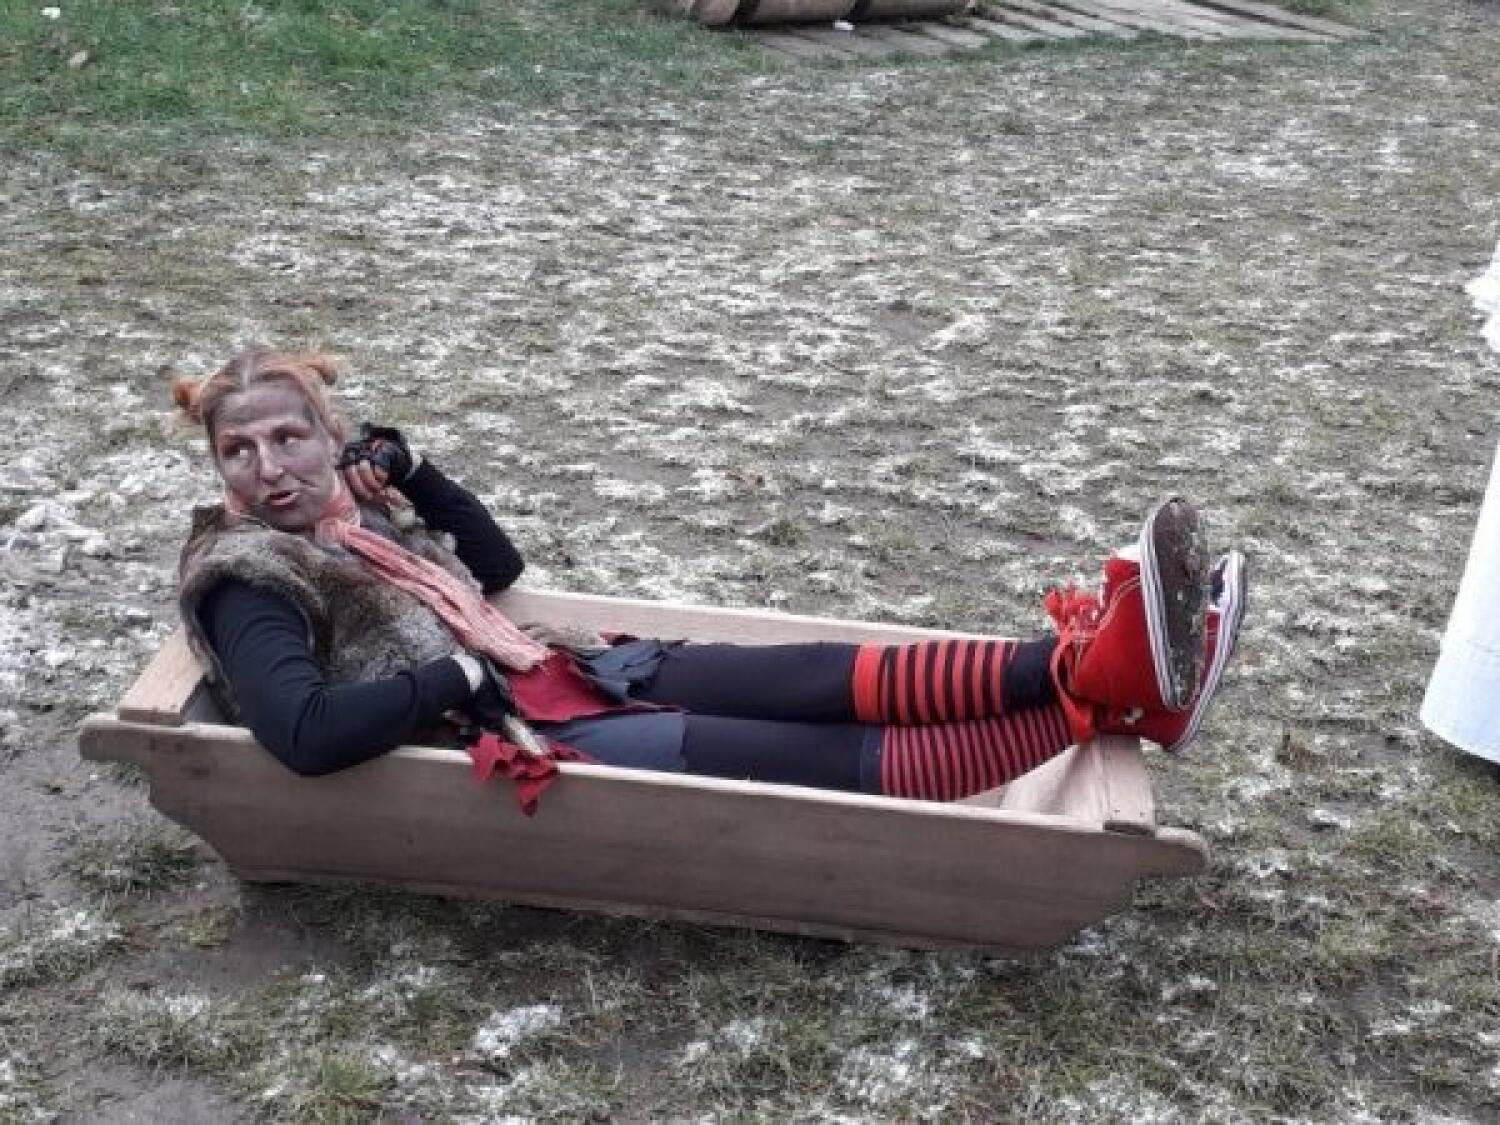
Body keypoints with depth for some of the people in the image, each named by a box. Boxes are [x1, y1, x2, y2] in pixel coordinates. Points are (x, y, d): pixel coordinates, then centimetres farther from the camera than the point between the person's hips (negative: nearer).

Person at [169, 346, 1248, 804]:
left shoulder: (346, 519, 18)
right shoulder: (246, 583, -6)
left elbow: (500, 568, 25)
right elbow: (309, 733, -24)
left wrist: (411, 472, 9)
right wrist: (464, 674, -17)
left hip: (561, 675, 9)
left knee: (825, 680, -11)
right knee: (852, 763, -18)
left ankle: (1087, 659, -21)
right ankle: (1102, 691, -23)